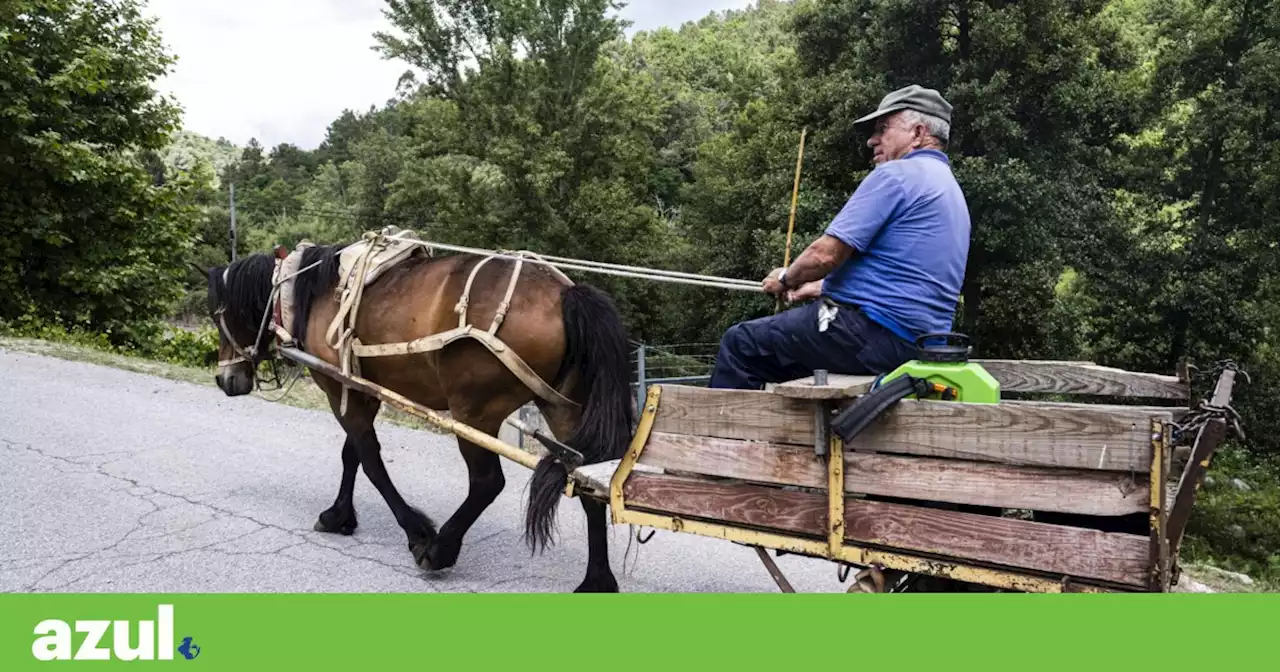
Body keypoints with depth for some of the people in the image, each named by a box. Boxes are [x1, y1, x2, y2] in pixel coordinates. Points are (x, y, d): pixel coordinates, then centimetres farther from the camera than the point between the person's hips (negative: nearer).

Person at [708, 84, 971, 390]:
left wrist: (786, 279, 4)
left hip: (875, 333, -10)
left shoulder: (896, 174, -12)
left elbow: (826, 253, -17)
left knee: (740, 342, -1)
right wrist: (820, 287, 22)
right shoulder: (950, 187, 19)